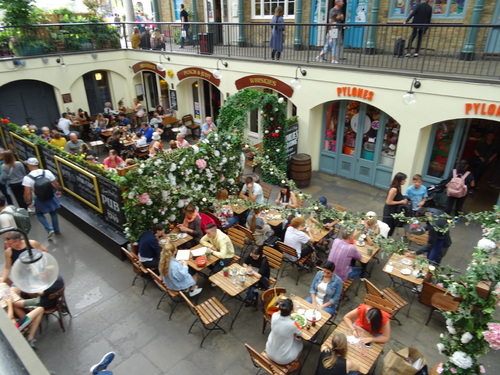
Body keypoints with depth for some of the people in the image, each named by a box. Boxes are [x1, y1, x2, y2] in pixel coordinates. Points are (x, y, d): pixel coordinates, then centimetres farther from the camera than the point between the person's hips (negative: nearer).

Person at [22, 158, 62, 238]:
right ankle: (57, 230, 37)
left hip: (40, 201, -2)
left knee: (39, 214, 25)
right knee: (53, 213, 23)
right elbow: (56, 184, -8)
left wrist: (29, 203, -5)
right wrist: (59, 191, 12)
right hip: (51, 198, 2)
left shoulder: (27, 178, -21)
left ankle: (49, 229, 11)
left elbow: (27, 193, -20)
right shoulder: (47, 172, -16)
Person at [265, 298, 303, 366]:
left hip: (269, 353, 4)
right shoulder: (293, 324, -32)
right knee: (299, 343, 24)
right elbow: (300, 334, -6)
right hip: (282, 360, -4)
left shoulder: (274, 316, -22)